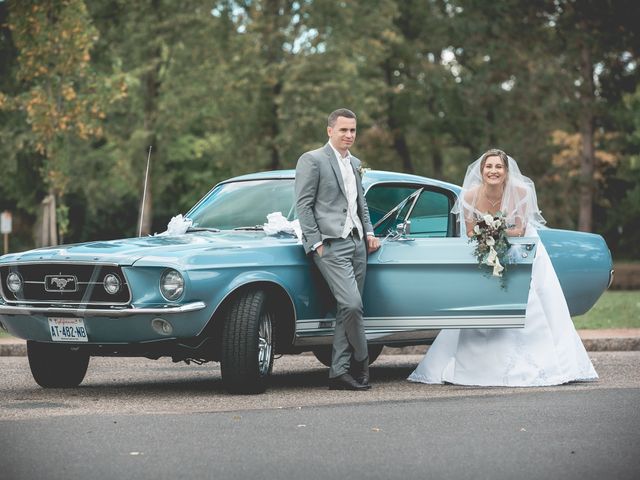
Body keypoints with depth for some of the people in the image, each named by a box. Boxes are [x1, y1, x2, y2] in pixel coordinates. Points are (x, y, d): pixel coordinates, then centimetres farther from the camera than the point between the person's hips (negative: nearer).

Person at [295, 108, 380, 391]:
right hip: (331, 245, -8)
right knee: (351, 304, -17)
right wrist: (316, 243, -12)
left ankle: (339, 372, 5)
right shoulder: (312, 160, -3)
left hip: (357, 243, 8)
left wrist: (369, 233, 13)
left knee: (348, 309, 3)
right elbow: (303, 205, -7)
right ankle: (361, 363, 1)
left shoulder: (355, 164, 19)